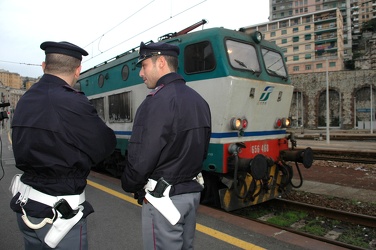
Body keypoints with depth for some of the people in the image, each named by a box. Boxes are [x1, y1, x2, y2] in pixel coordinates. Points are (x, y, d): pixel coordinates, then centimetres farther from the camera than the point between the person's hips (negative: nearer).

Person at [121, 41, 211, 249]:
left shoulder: (157, 102, -19)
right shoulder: (199, 101, 7)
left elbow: (141, 158, -19)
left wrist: (129, 185, -1)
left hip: (163, 196, -8)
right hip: (192, 191, 8)